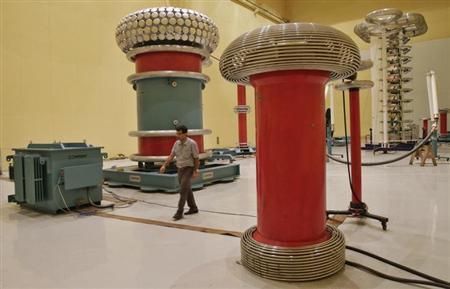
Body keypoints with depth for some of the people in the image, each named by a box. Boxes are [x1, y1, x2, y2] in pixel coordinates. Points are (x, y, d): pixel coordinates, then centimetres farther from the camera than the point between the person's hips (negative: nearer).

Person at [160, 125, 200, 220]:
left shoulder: (192, 143, -15)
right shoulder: (176, 143, 3)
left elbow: (196, 158, -12)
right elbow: (171, 156, 2)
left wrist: (196, 171, -14)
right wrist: (164, 165, -10)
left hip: (188, 169, -7)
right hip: (180, 169, 7)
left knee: (183, 190, -13)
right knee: (187, 190, 15)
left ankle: (179, 212, -9)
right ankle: (193, 208, 29)